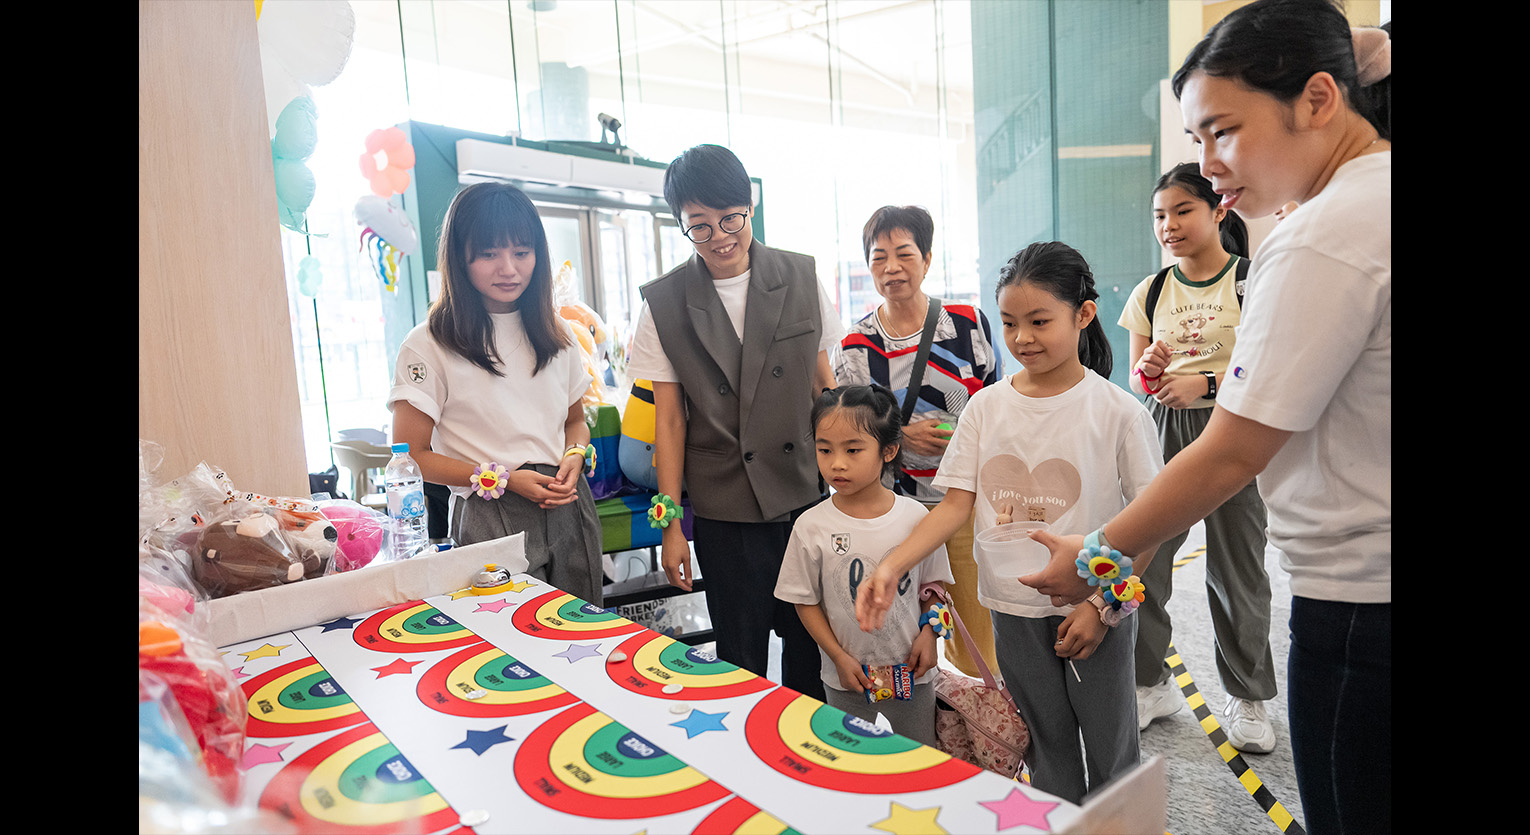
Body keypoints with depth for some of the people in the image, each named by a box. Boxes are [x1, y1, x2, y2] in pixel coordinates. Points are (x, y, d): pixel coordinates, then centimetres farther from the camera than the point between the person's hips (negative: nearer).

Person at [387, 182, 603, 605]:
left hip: (569, 510, 5)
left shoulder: (557, 334, 10)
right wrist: (503, 479, -14)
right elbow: (411, 456, -5)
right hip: (490, 519, -4)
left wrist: (575, 456, -3)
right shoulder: (429, 345, -6)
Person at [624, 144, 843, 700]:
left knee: (812, 644, 13)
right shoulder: (663, 304, -3)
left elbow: (824, 384, 8)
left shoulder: (801, 278, 2)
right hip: (724, 512, -2)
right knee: (742, 659, 9)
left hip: (808, 494, 2)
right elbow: (669, 418, -1)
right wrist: (671, 524, -1)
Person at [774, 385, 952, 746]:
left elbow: (933, 584, 4)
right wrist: (840, 658, -10)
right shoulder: (811, 527, -13)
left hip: (912, 675, 1)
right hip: (847, 678, -1)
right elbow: (806, 602, -5)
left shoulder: (915, 517, -10)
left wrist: (928, 631, -9)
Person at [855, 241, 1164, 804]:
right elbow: (956, 504, -6)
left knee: (1109, 753, 15)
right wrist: (890, 568, -19)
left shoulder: (1117, 412, -11)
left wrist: (1102, 603, -15)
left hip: (1095, 608, -2)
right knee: (1047, 749, 20)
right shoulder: (986, 407, -3)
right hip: (1013, 609, 3)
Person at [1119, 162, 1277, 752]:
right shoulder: (1150, 293, 10)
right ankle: (1150, 682, 18)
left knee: (1235, 568, 4)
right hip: (1163, 431, 4)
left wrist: (1205, 382, -20)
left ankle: (1246, 697, 24)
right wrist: (1149, 372, -9)